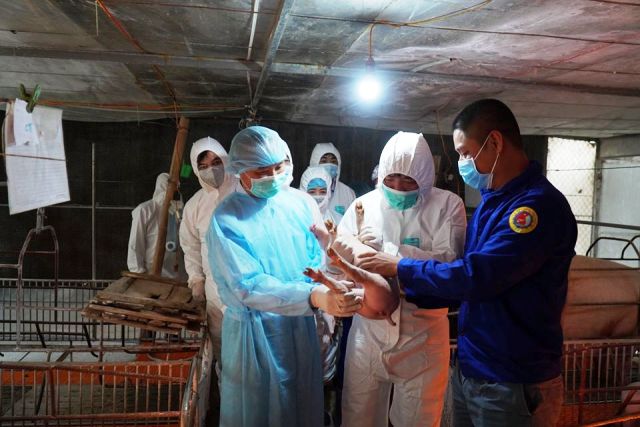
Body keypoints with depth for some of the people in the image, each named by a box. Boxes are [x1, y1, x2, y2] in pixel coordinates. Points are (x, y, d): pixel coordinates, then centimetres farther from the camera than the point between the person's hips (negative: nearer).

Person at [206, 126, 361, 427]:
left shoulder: (297, 202, -1)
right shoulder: (226, 220, -17)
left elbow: (316, 257, -1)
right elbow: (249, 287, -26)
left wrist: (328, 288, -24)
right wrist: (315, 297, -39)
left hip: (301, 325, 5)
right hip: (255, 331, -4)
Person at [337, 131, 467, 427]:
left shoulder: (447, 205, -5)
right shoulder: (364, 204, 1)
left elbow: (448, 262, -18)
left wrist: (387, 249, -20)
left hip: (423, 335, -1)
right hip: (368, 330, 2)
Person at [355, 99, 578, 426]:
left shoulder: (539, 204, -21)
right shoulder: (491, 200, 9)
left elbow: (475, 277, -27)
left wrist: (400, 267, -15)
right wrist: (402, 292, 2)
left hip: (513, 384, -8)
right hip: (468, 369, 8)